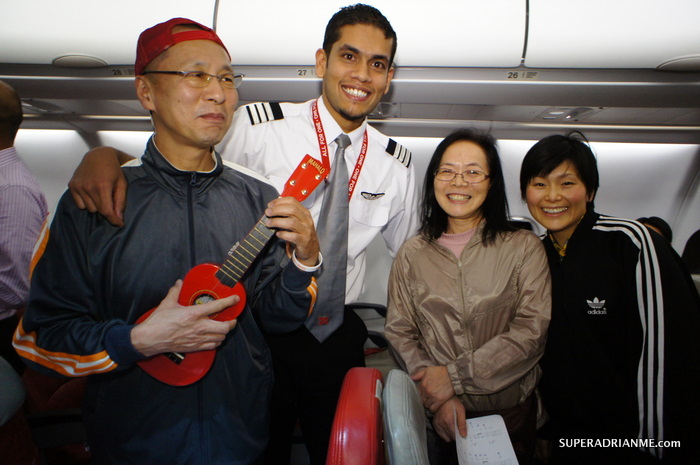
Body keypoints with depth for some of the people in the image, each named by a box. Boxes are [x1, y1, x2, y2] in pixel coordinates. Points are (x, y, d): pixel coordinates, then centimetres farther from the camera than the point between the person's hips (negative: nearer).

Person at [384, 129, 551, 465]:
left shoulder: (523, 247, -7)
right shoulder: (412, 255, -1)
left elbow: (532, 330, -13)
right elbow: (398, 332, -4)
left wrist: (455, 376, -18)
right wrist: (439, 398, -17)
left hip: (509, 413, 0)